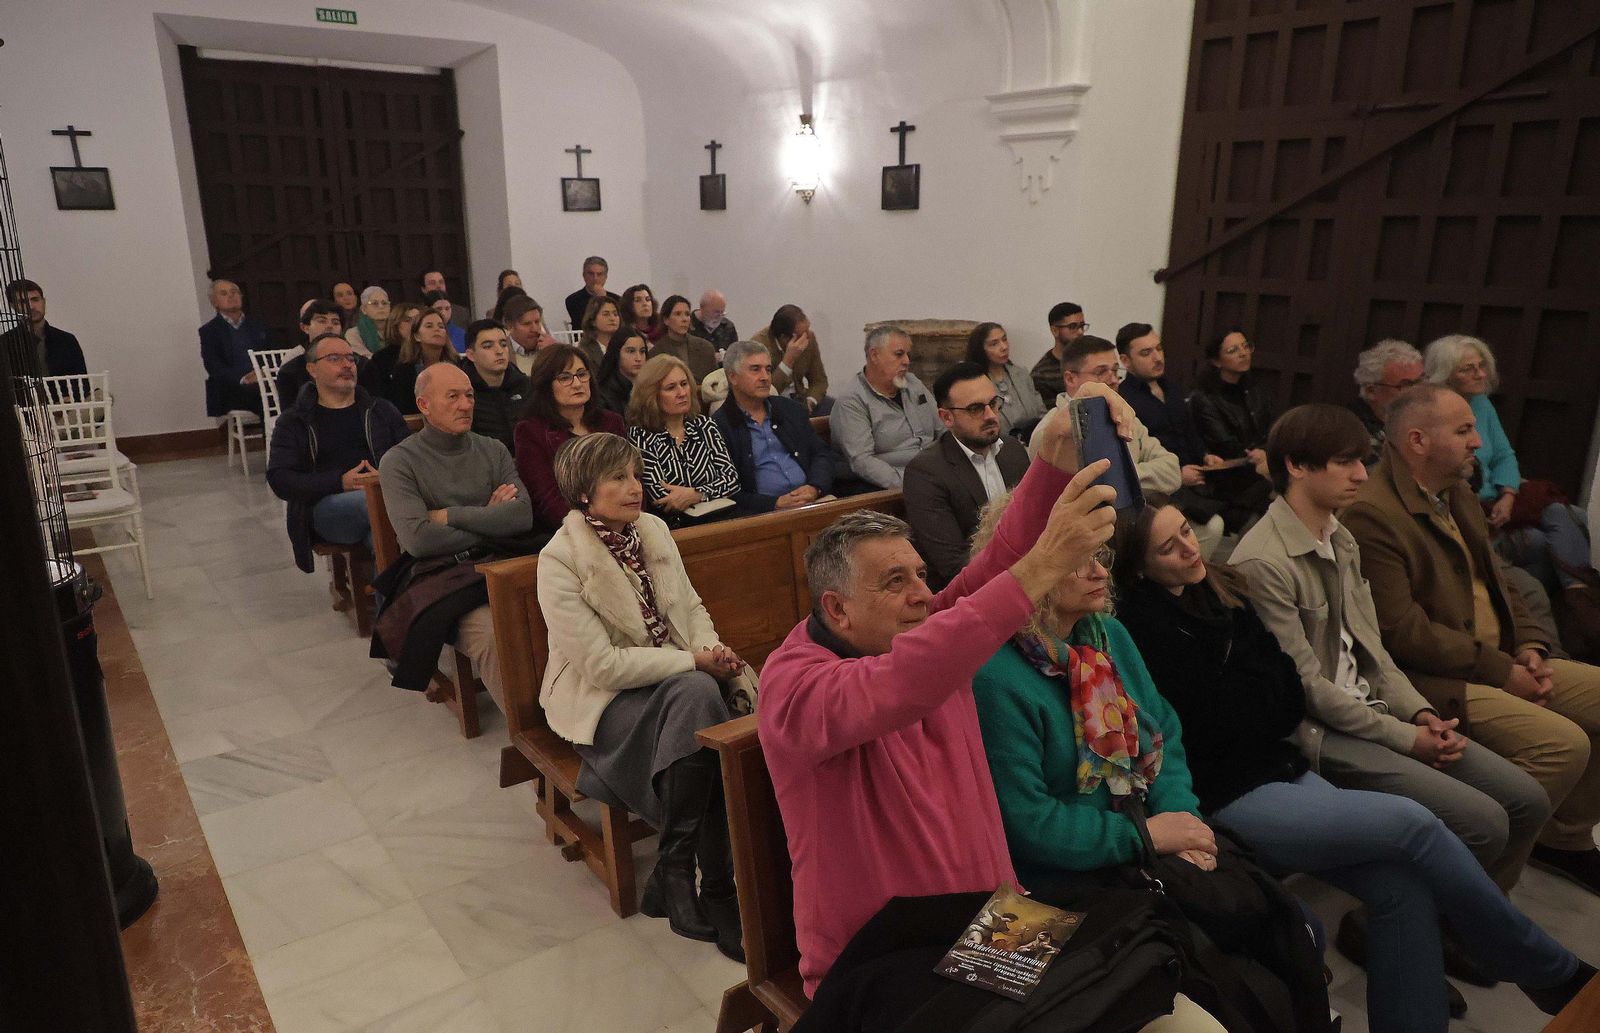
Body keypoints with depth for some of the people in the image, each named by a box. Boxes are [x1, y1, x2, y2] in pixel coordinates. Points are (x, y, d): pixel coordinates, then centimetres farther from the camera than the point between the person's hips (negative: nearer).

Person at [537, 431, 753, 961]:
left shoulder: (653, 530, 4)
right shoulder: (560, 560, -16)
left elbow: (692, 608, 11)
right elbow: (603, 665, -20)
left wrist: (713, 650, -10)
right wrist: (694, 661, -22)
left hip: (678, 679, 6)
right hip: (602, 700, -6)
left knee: (743, 699, -25)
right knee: (698, 694, -32)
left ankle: (675, 874, -11)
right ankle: (715, 888, -17)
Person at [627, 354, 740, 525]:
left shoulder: (703, 424, 16)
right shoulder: (640, 436, 2)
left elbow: (732, 478, 6)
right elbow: (662, 500, -5)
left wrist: (696, 494, -11)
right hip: (677, 528, -4)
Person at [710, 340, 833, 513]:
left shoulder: (791, 409, 19)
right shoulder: (719, 426, 0)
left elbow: (822, 453, 18)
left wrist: (815, 488, -3)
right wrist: (776, 504, -15)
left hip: (811, 502, 5)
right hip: (764, 512, -4)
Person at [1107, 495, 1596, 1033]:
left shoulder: (1219, 591, 8)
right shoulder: (1143, 630, -15)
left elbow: (1291, 700, 9)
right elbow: (1223, 725, -16)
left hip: (1278, 768, 7)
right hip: (1226, 801, -7)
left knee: (1403, 887, -14)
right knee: (1413, 823, -14)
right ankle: (1554, 972, 7)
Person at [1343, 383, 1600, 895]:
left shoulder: (1459, 497, 14)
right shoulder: (1371, 514, -20)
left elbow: (1495, 582, 21)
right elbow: (1401, 631, -23)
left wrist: (1527, 647, 3)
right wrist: (1501, 671, -15)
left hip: (1501, 662, 11)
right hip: (1434, 680, -10)